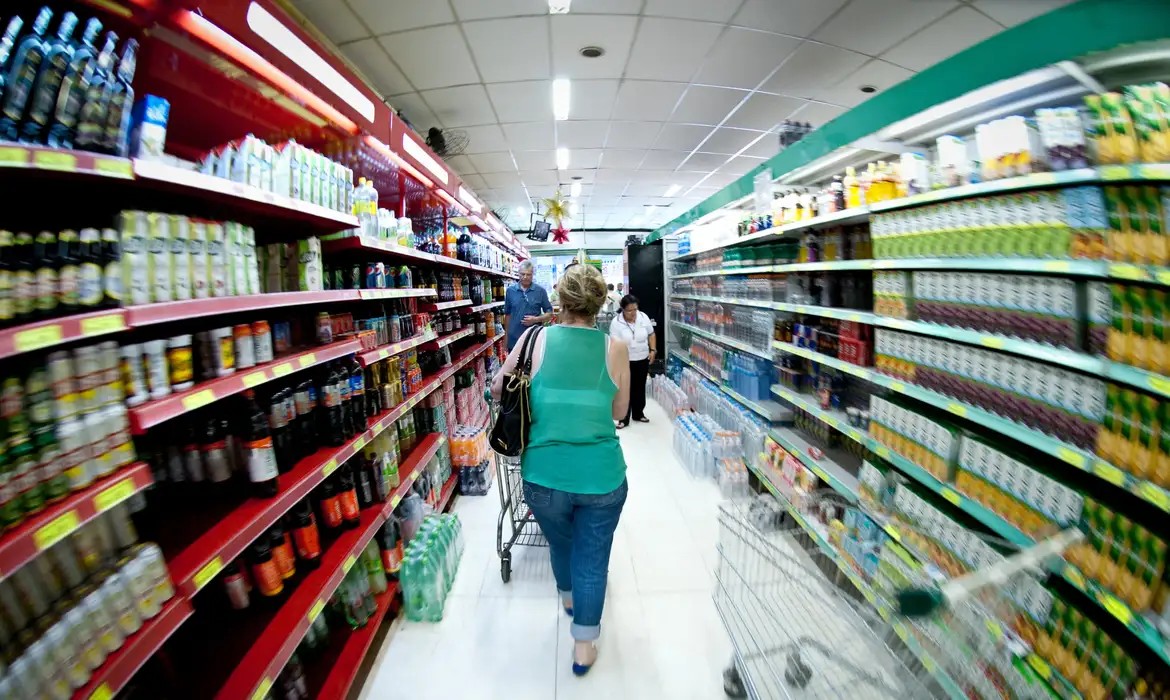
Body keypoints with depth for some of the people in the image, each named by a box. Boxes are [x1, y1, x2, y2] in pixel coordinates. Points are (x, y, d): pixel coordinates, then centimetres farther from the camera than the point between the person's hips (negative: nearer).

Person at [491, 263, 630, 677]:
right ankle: (584, 647, 35)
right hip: (602, 477, -1)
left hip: (544, 476, 1)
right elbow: (619, 412, 6)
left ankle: (569, 598, 57)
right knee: (592, 559, 19)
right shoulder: (615, 348, -5)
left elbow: (498, 390, 6)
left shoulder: (536, 340, -6)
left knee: (560, 543, 29)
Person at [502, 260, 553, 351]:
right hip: (514, 340, 2)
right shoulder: (510, 290, 5)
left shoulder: (540, 291, -1)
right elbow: (507, 314, 12)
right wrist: (506, 336, 10)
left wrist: (536, 319, -15)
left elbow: (549, 314, 2)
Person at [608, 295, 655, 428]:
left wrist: (653, 350, -1)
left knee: (640, 388, 16)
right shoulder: (616, 322, -16)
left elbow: (651, 334, 8)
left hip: (642, 360, 4)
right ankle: (624, 419, 11)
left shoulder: (644, 317, -5)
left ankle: (638, 414, 33)